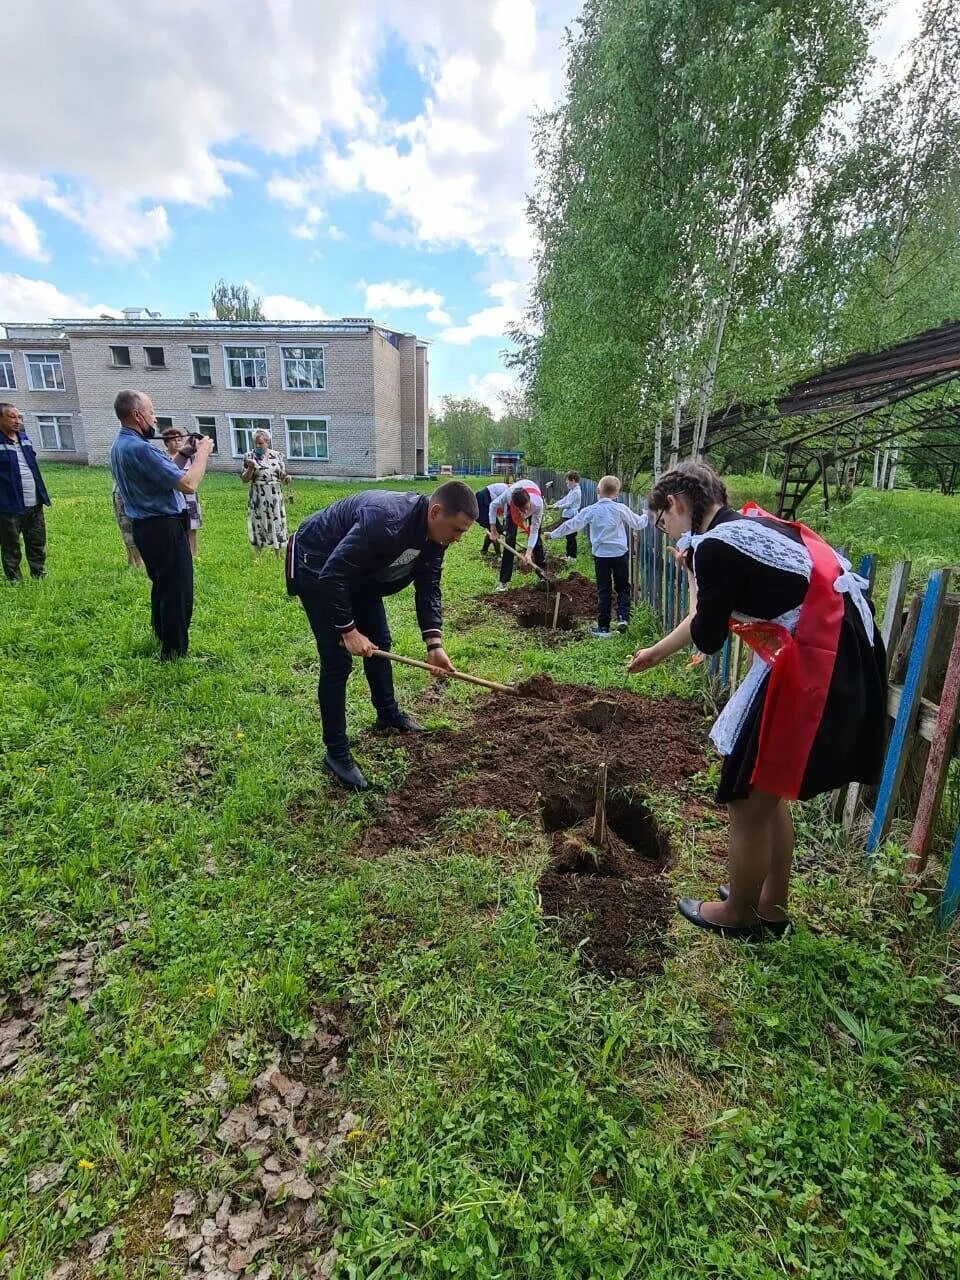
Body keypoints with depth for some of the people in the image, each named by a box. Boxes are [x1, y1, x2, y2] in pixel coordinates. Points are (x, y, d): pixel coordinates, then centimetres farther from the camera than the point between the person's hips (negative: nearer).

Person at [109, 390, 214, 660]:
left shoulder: (119, 445, 10)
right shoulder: (139, 448, -23)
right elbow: (188, 484, -26)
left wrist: (184, 454, 8)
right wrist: (202, 453, -12)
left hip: (145, 526, 10)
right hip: (164, 528, -10)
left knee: (162, 584, 25)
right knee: (178, 589, -1)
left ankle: (161, 635, 42)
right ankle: (175, 651, 6)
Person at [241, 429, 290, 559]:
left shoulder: (276, 455, 4)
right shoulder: (249, 456, -2)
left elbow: (282, 475, 11)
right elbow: (244, 479, -4)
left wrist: (286, 478, -12)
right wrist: (251, 468, -21)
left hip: (275, 497, 2)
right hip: (258, 498, -2)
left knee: (277, 524, 7)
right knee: (258, 525, 3)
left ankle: (278, 557, 18)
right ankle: (257, 557, 15)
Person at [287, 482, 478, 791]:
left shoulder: (433, 534, -11)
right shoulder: (386, 520, -38)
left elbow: (428, 588, -5)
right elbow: (333, 574, -35)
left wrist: (434, 644, -14)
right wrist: (348, 630, -29)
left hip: (359, 570, 9)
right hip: (317, 566, -8)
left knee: (379, 642, 15)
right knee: (337, 660, -10)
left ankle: (388, 716, 36)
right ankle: (336, 753, 2)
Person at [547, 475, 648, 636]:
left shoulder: (590, 511, -3)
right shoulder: (621, 509, -4)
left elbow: (571, 525, 3)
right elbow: (638, 524, 6)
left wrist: (553, 534, 15)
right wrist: (646, 516, 28)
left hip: (600, 555, 1)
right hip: (620, 554, 0)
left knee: (603, 591, 7)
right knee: (623, 587, 15)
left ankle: (603, 627, 8)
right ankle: (623, 616, -3)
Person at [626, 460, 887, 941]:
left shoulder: (714, 546, -16)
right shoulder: (748, 524, 14)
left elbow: (707, 637, -8)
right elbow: (712, 615, 22)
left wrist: (696, 580, 5)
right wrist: (656, 651, 31)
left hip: (812, 667, -10)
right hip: (842, 656, 10)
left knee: (748, 801, 8)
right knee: (769, 792, 23)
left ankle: (737, 915, 30)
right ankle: (772, 907, 40)